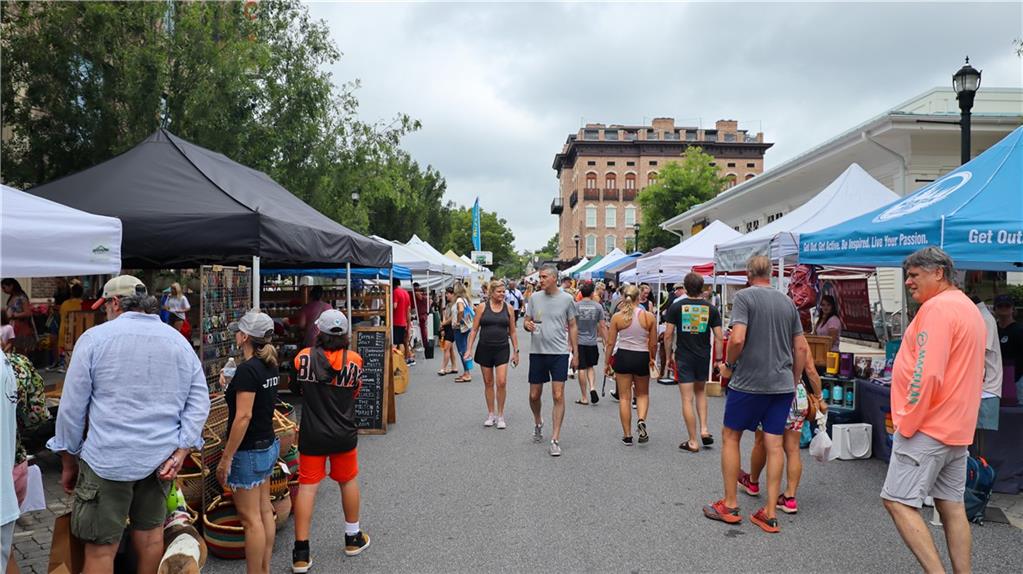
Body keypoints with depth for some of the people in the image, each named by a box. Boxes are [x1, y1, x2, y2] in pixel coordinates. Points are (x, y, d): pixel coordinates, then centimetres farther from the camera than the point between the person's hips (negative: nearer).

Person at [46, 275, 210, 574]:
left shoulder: (94, 338, -4)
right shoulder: (179, 341, 6)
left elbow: (71, 408, -2)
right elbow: (199, 401, 1)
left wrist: (69, 462, 7)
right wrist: (181, 452, -1)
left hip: (107, 459, -4)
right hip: (160, 458, 4)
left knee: (100, 548, 3)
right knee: (150, 535, 17)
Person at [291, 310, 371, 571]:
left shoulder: (304, 357, -11)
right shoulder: (354, 360, -9)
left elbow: (300, 386, 6)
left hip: (312, 434, -1)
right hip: (344, 433, 1)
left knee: (307, 486, 4)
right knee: (348, 481, 19)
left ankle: (301, 552, 6)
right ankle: (353, 538, 33)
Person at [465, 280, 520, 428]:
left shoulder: (509, 308, 2)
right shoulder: (482, 307, -1)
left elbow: (513, 331, 8)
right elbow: (474, 329, 1)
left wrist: (516, 351, 5)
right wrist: (469, 348, -5)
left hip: (502, 349, 0)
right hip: (485, 349, 0)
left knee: (501, 382, -9)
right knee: (488, 383, 9)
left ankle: (500, 416, 6)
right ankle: (491, 414, 23)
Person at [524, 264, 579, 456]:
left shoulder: (566, 299, -1)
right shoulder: (534, 297, 4)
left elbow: (572, 327, 6)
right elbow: (526, 321, 12)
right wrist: (528, 325, -13)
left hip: (559, 353, -2)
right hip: (537, 352, 2)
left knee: (558, 396, -6)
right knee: (534, 395, 10)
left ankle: (555, 440, 1)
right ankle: (538, 423, 40)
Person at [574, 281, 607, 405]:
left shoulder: (575, 306, -6)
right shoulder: (598, 306, -3)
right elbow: (602, 326, -2)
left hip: (579, 341, -1)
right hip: (592, 342, 1)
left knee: (582, 369, 4)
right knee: (590, 367, 18)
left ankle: (584, 398, 9)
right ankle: (592, 388, -5)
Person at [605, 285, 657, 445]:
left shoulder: (617, 317, -6)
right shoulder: (649, 316, -5)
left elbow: (610, 343, -3)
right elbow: (653, 344, 0)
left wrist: (607, 362, 9)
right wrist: (652, 359, 18)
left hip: (623, 356, 0)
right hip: (642, 357, 0)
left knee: (624, 397, 8)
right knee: (643, 394, 20)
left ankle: (627, 435, 11)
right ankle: (641, 420, -6)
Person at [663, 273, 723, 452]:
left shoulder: (676, 306, -6)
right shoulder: (711, 308, 0)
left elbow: (668, 335, -7)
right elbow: (718, 337, -2)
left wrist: (668, 354, 5)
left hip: (684, 357, -3)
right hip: (704, 357, 3)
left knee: (687, 399, 1)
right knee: (701, 392, 25)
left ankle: (693, 442, 5)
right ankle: (704, 429, 13)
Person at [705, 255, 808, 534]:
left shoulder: (744, 296, -9)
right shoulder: (787, 302, 9)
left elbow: (737, 339, -20)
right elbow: (801, 347, 11)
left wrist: (728, 365, -3)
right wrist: (794, 381, 20)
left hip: (748, 382, -5)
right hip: (782, 384, 5)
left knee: (731, 437, 9)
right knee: (774, 444, 7)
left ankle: (730, 506, 15)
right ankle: (770, 514, 11)